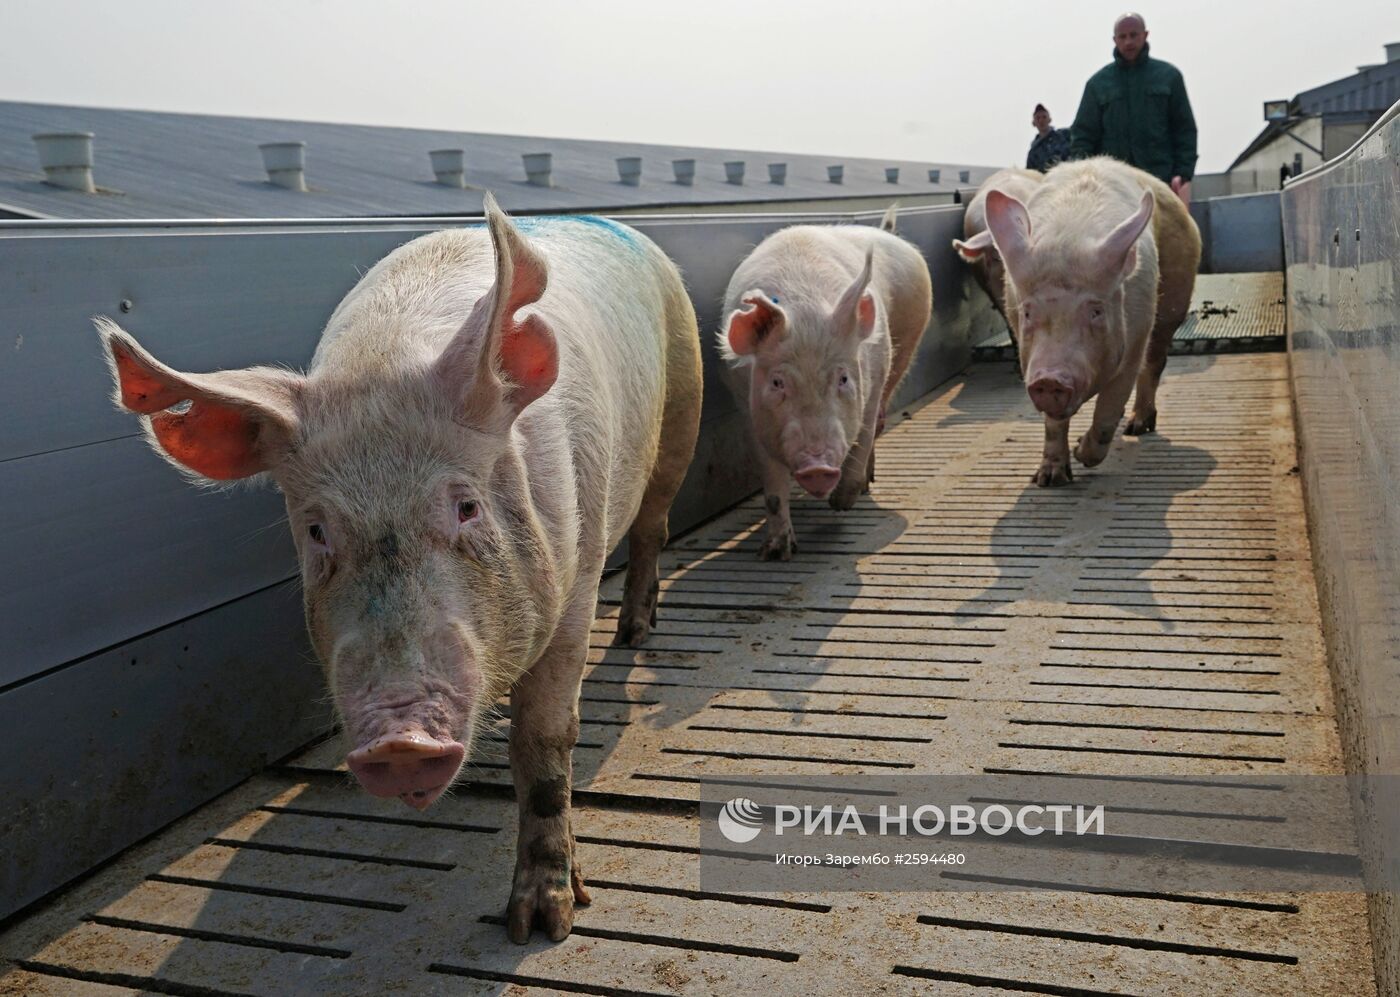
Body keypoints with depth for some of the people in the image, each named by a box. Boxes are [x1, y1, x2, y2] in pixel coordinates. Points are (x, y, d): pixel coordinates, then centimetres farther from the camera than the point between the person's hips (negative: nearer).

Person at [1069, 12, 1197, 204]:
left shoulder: (1169, 76, 9)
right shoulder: (1098, 83, 9)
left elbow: (1185, 129, 8)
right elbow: (1082, 135, 7)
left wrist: (1183, 174, -3)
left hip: (1162, 181, 0)